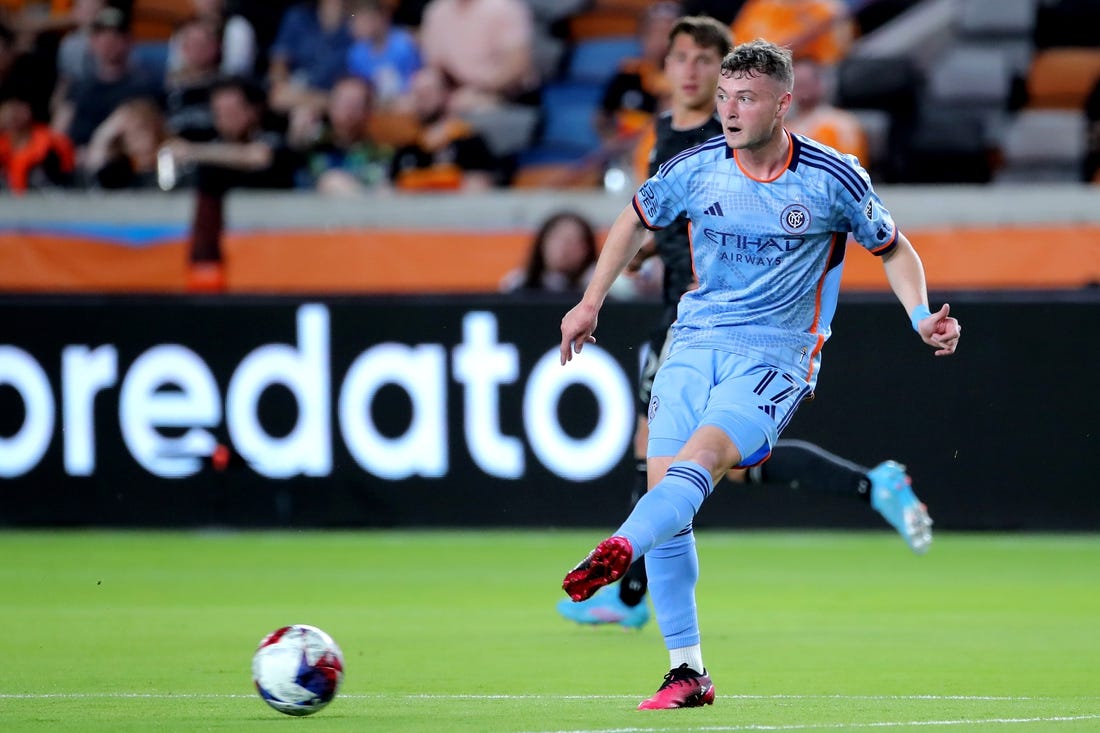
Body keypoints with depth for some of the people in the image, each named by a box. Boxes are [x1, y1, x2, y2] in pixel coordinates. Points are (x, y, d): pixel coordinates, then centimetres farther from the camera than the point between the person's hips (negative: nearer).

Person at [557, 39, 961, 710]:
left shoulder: (834, 179, -5)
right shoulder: (695, 169, 1)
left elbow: (894, 248, 10)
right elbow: (637, 218, 21)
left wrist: (922, 315, -5)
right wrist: (591, 302, 20)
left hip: (776, 353, -3)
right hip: (695, 343, 3)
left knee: (700, 456, -29)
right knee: (664, 482, -9)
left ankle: (617, 551, -56)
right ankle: (687, 673, -2)